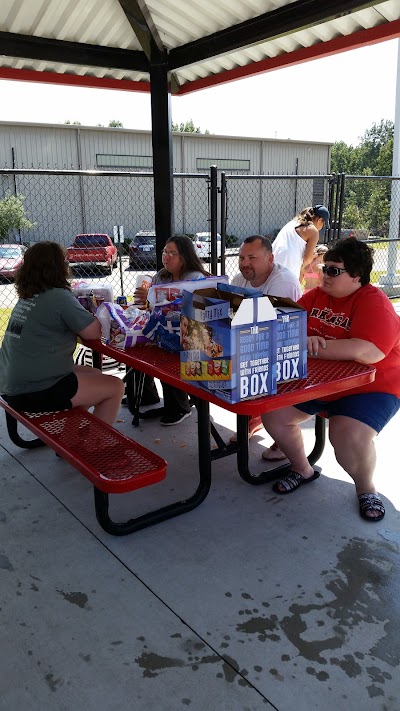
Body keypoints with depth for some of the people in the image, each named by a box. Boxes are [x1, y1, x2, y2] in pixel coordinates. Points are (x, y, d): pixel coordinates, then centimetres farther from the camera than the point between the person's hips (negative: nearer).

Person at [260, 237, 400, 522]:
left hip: (368, 388, -7)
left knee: (350, 437, -31)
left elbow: (368, 352, -34)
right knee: (273, 414, -5)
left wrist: (310, 345, -31)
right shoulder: (316, 296, 3)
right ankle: (303, 470, 21)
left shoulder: (374, 303, -19)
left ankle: (366, 486, 4)